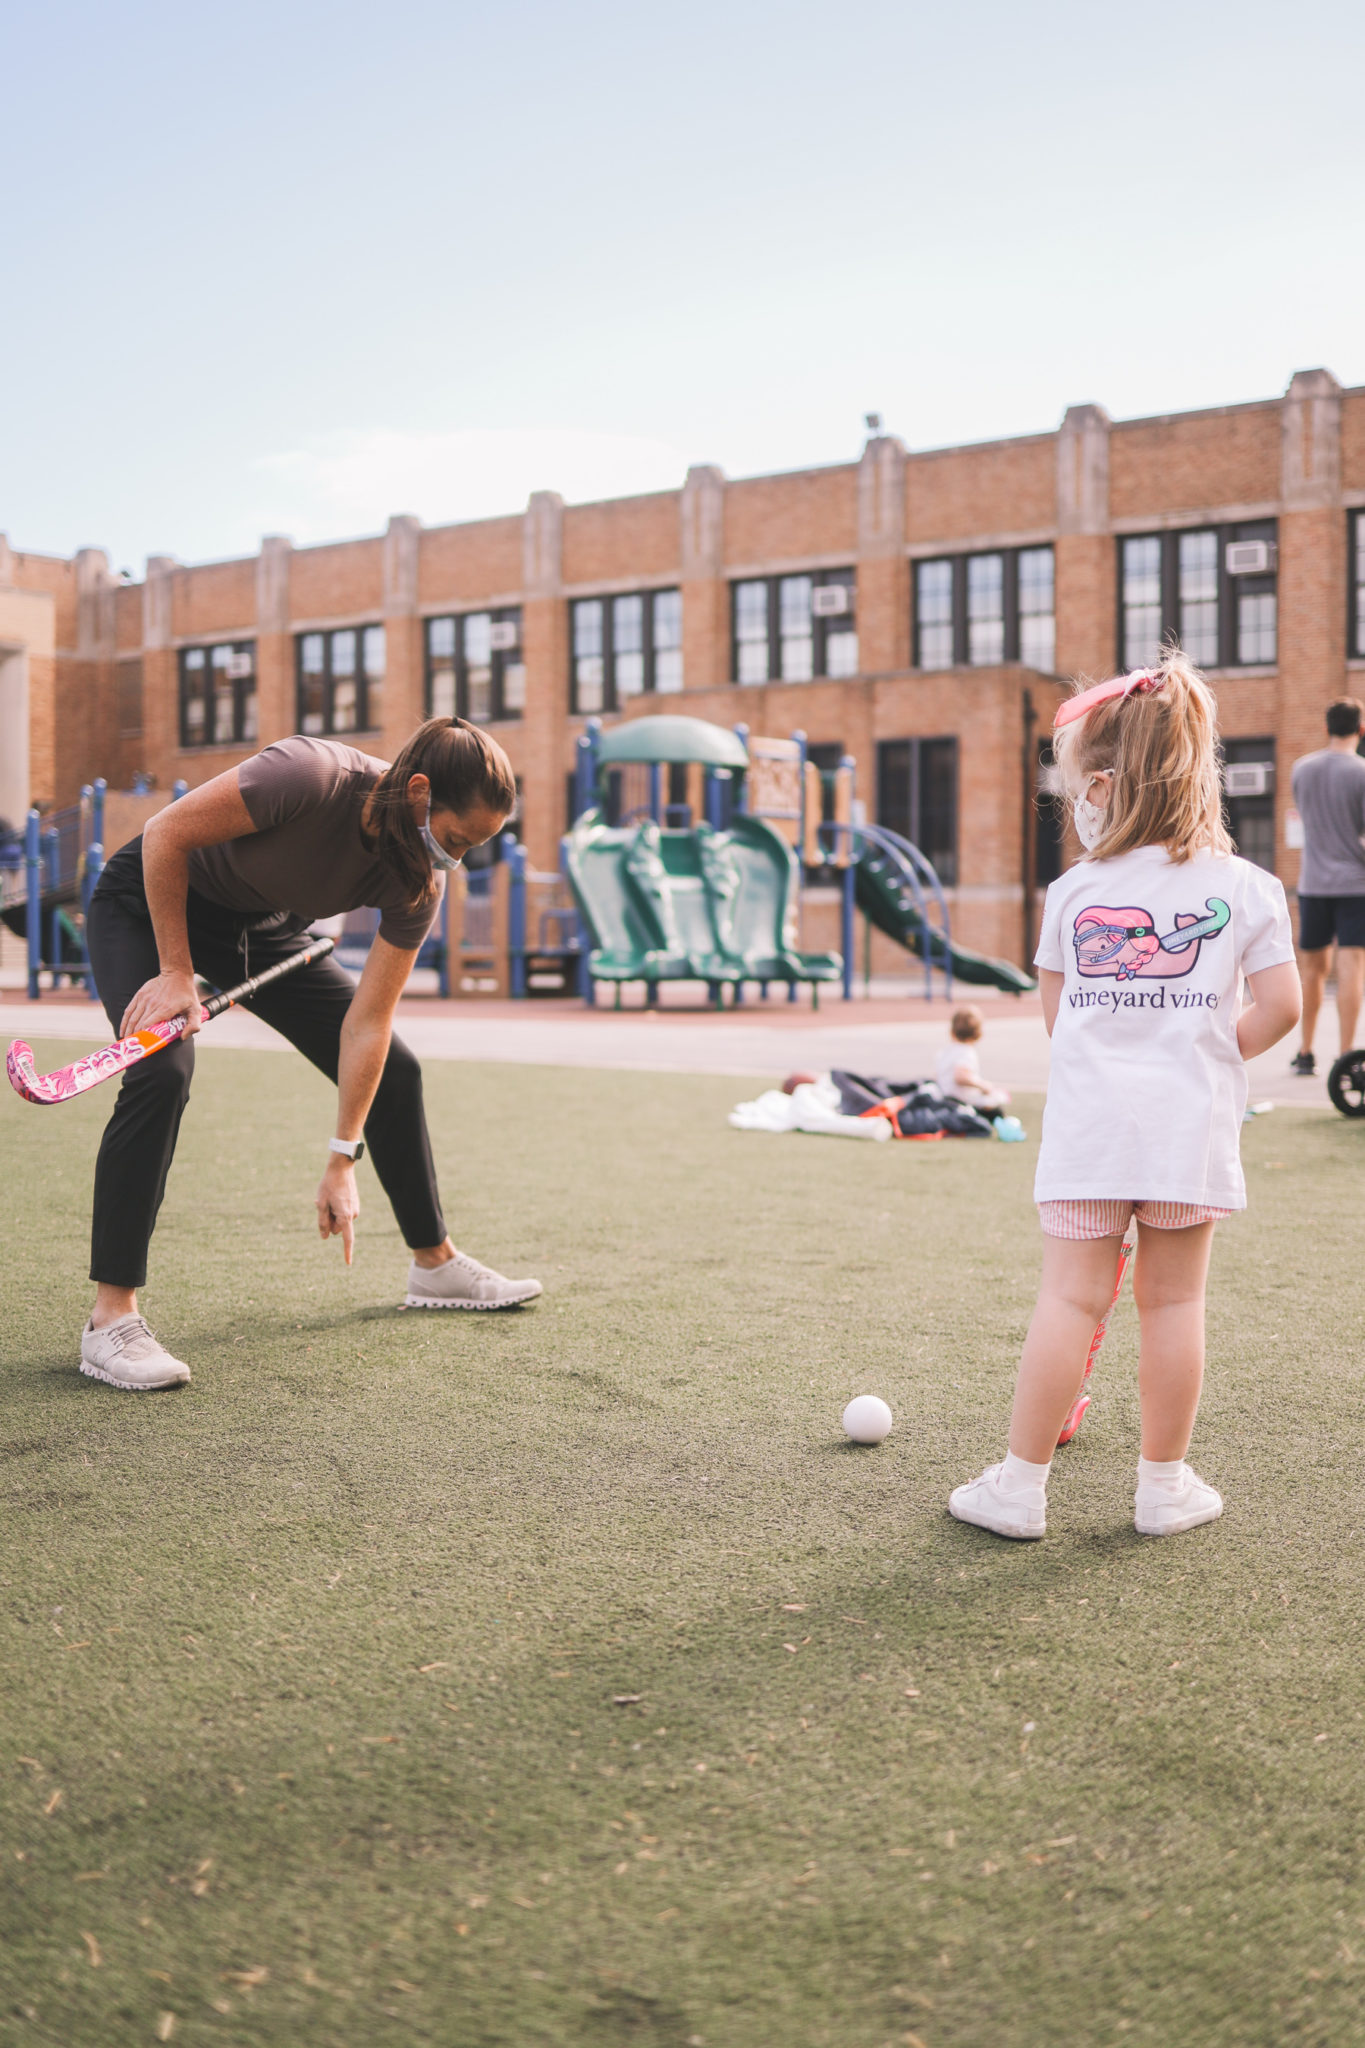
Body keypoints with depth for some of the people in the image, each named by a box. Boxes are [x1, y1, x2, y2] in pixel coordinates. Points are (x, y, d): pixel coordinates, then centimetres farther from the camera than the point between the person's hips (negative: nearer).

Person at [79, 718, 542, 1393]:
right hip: (149, 903, -6)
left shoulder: (419, 883, -19)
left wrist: (341, 1164, -17)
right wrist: (176, 973, -25)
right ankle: (110, 1321, -21)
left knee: (393, 1069, 3)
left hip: (264, 932, 6)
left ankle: (435, 1263, 22)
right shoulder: (309, 775, -37)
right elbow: (164, 834, -27)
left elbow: (367, 1022, -15)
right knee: (162, 1071, -29)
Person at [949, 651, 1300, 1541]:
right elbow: (1279, 1007, -2)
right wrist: (1213, 1053, 14)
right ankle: (1166, 1485, 20)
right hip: (1191, 1126, 0)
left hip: (1089, 1122, 0)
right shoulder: (1245, 886, 0)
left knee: (1071, 1296, 3)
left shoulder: (1074, 891, 2)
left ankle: (1021, 1484, 9)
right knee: (1174, 1301, 9)